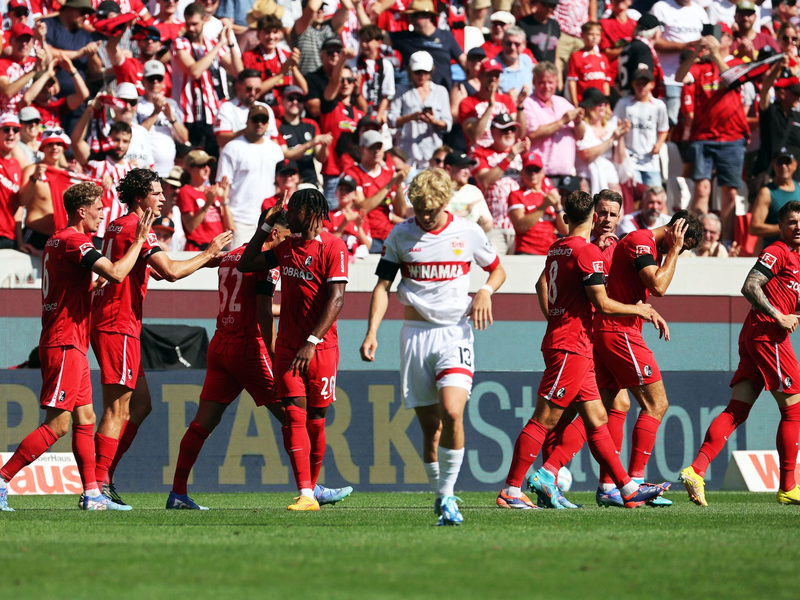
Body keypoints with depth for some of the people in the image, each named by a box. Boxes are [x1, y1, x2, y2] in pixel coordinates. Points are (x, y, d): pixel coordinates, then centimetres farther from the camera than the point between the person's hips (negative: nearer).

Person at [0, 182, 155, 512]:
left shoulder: (57, 240, 16)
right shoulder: (74, 241, -15)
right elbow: (116, 273, -23)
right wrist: (139, 241, -12)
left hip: (72, 346, 11)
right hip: (65, 345, -11)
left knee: (85, 419, 10)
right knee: (57, 424, -11)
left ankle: (92, 494, 10)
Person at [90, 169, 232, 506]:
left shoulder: (116, 227, 17)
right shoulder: (136, 229, -13)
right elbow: (171, 271, -20)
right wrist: (208, 254, -7)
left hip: (107, 323, 10)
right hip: (119, 326, -10)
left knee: (140, 405, 13)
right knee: (117, 410, -10)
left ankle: (103, 478, 12)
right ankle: (99, 482, -12)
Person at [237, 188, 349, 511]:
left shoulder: (333, 247, -9)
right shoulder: (287, 246, 12)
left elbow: (336, 299, -15)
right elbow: (246, 265, 21)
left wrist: (311, 344, -22)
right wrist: (267, 225, 12)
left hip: (321, 347, -5)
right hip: (288, 346, 5)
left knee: (315, 421, 3)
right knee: (294, 416, -8)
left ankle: (312, 488, 18)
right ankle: (305, 495, -13)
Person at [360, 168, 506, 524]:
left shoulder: (468, 233, 3)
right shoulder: (400, 235, 4)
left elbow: (498, 270, 17)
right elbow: (383, 285, 5)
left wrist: (485, 291, -5)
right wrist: (372, 331, -6)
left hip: (455, 333, -2)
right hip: (416, 334, 2)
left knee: (451, 413, -21)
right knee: (430, 426, 2)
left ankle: (448, 493, -11)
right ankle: (440, 496, 15)